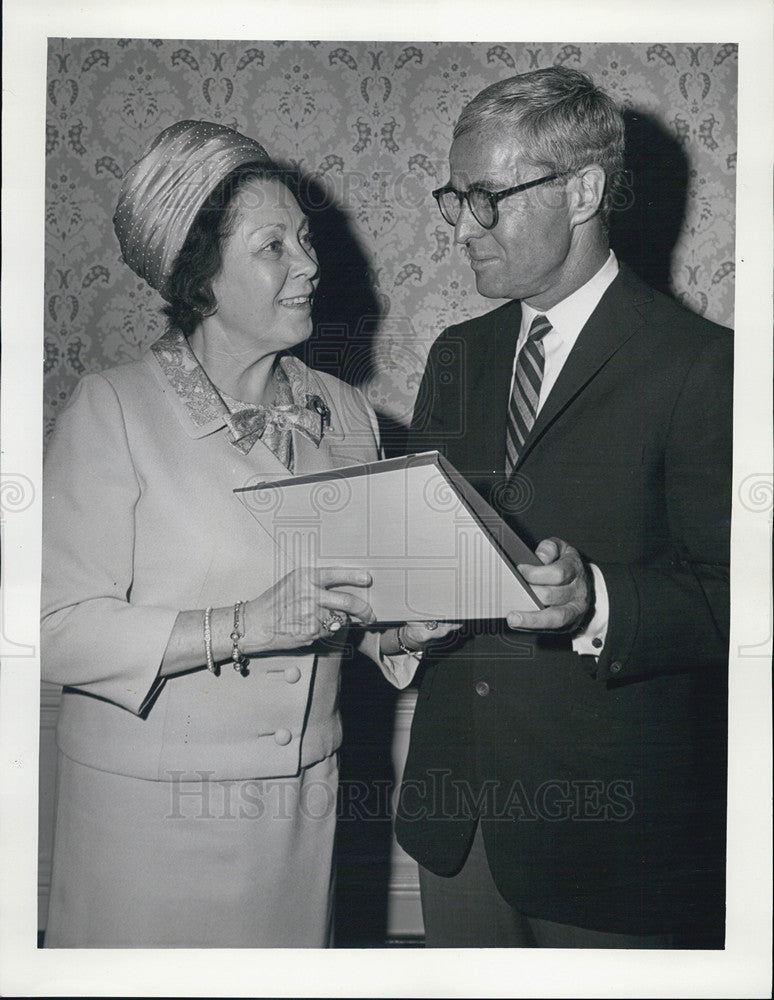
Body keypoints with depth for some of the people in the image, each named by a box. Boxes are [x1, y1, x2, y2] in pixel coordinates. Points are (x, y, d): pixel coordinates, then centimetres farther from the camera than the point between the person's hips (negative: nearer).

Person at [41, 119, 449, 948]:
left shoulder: (344, 415, 7)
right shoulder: (115, 408, -9)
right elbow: (61, 630, -16)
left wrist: (405, 623, -7)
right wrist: (247, 626, -24)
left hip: (303, 803, 4)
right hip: (149, 810, -4)